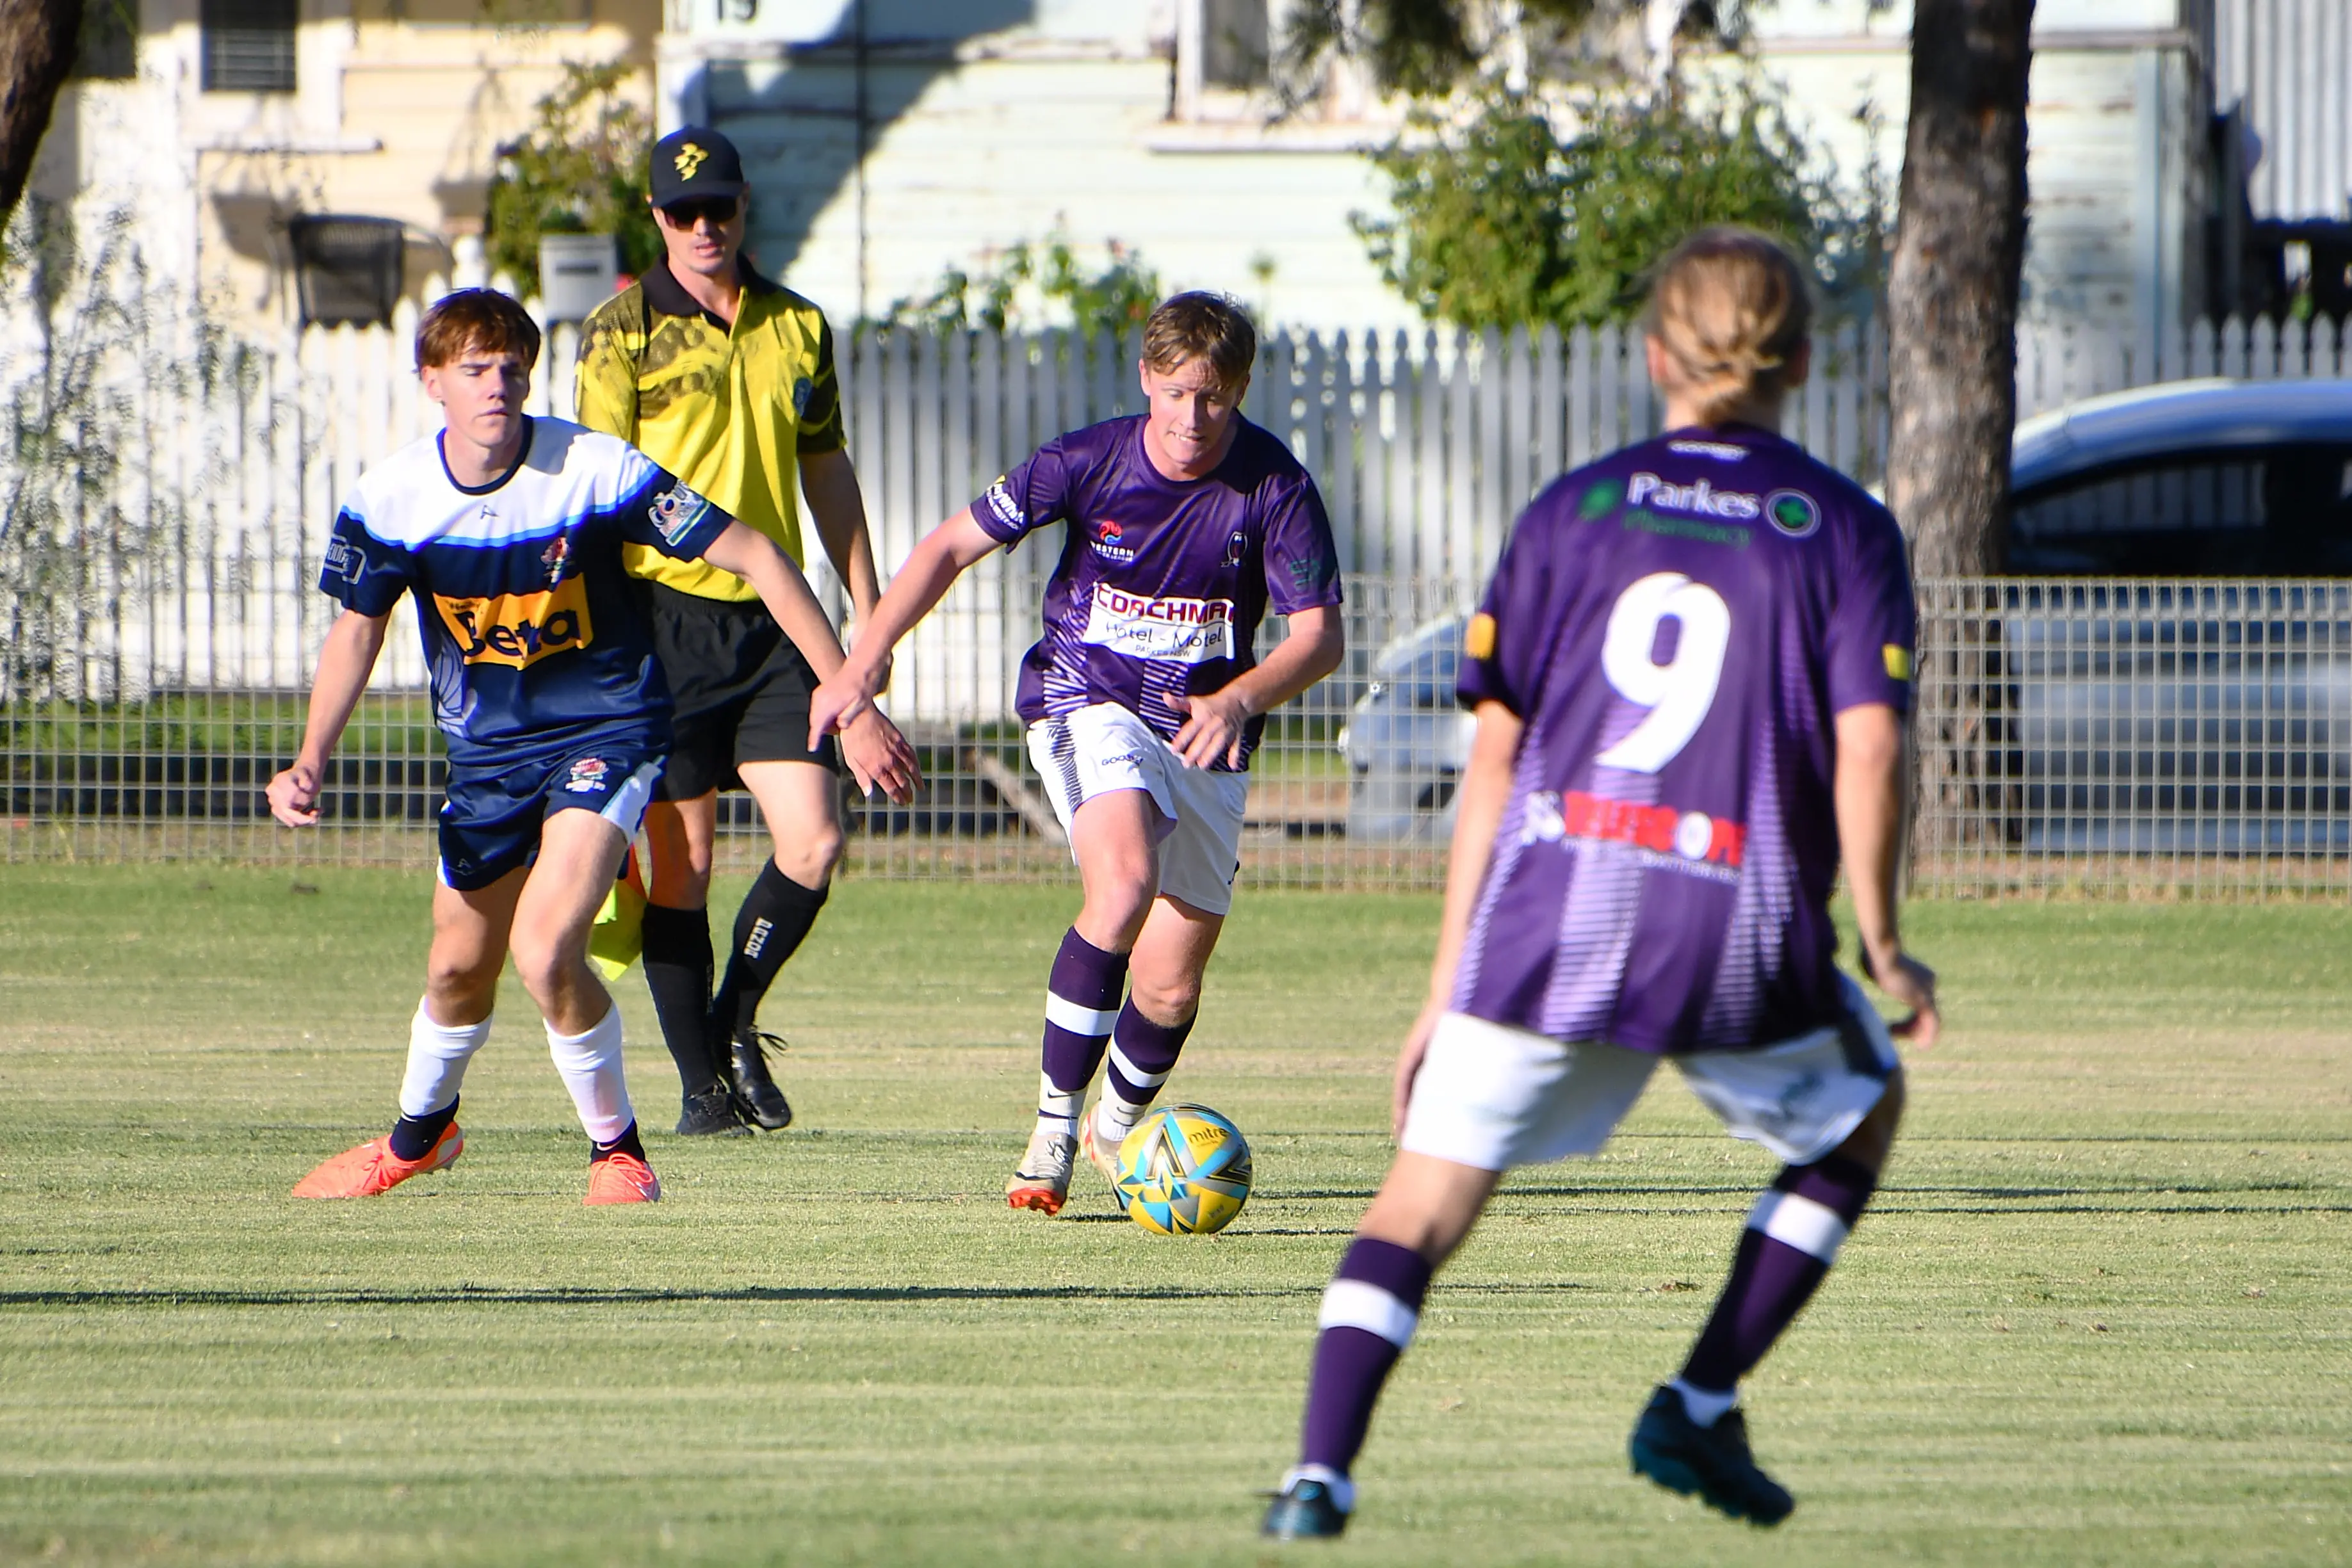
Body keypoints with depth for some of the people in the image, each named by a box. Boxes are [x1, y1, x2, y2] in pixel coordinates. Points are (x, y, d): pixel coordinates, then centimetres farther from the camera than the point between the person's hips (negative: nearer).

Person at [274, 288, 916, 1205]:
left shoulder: (595, 470, -22)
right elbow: (358, 629, 4)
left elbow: (753, 556, -16)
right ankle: (420, 1131, 47)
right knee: (459, 970, 16)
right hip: (487, 747, 4)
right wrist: (312, 762, -10)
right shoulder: (391, 498, -12)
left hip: (607, 731, -4)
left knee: (545, 948, -24)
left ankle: (616, 1146, -1)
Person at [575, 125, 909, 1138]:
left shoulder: (797, 328, 12)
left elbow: (826, 473, 20)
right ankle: (701, 1083, 8)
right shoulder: (623, 331, -1)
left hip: (773, 617, 4)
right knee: (681, 858, -2)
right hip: (668, 613, -4)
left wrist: (868, 616, 16)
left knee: (813, 839, -9)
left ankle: (736, 1020, 14)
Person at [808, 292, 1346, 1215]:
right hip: (1084, 698, -2)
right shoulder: (1088, 462, -12)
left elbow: (1318, 636, -14)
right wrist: (867, 657, -12)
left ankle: (1118, 1126, 38)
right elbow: (955, 545, -3)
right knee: (1124, 884, -32)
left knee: (1170, 989, 3)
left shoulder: (1274, 487, -12)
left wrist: (1237, 701, -33)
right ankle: (1052, 1132, -25)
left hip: (1205, 729, 2)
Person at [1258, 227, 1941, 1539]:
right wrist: (1883, 951, 5)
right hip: (1742, 936, -1)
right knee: (1863, 1116, 27)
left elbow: (1495, 754, 9)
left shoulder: (1573, 511, 12)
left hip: (1551, 905, 1)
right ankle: (1700, 1408, 18)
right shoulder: (1845, 531, 6)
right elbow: (1868, 751, -6)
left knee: (1424, 1198, 6)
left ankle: (1321, 1472, -15)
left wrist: (1451, 981, 13)